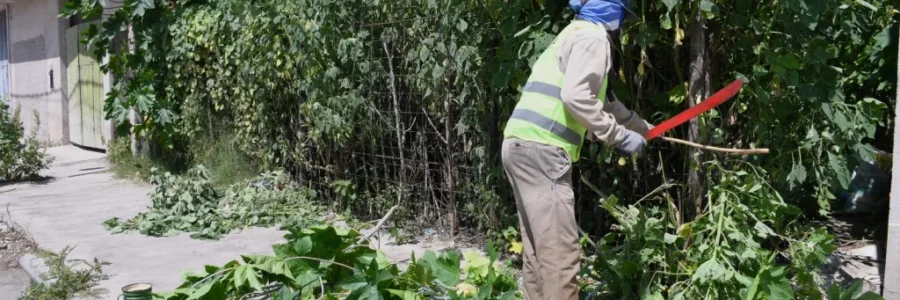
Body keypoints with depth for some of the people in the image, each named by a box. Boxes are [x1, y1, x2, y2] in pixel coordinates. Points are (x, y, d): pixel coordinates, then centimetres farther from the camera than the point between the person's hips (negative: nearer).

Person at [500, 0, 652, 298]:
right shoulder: (592, 36, -3)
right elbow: (576, 96, -19)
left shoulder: (574, 34, 28)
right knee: (559, 249, -10)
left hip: (524, 144, 10)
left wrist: (643, 127, 47)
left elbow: (602, 100, 38)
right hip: (541, 148, -10)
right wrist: (619, 135, -10)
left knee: (540, 248, 13)